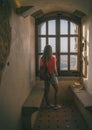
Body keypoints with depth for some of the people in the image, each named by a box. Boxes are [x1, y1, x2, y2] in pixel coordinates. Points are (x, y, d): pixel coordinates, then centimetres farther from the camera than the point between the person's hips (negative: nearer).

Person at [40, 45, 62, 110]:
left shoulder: (42, 58, -4)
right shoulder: (53, 58, -17)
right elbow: (54, 68, -17)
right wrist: (56, 73, 2)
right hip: (52, 75, -5)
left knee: (46, 91, 13)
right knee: (56, 90, 11)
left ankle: (48, 104, 25)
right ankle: (56, 105, 13)